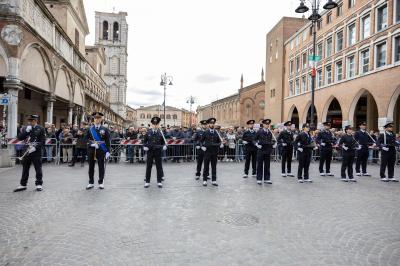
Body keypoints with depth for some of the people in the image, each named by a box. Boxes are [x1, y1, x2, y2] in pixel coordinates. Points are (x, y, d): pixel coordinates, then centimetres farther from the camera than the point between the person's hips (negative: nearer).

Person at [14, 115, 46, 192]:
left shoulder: (40, 129, -3)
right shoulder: (25, 128, 11)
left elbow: (43, 141, -7)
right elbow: (19, 138, 2)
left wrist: (35, 147, -18)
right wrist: (26, 131, -11)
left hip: (36, 152, -4)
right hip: (26, 151, 4)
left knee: (38, 168, 2)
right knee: (25, 168, 11)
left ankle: (39, 184, 13)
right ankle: (23, 184, 22)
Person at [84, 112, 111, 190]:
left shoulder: (104, 129, 2)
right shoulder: (90, 129, 8)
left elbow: (108, 141, 0)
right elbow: (85, 138, 5)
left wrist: (108, 151, -8)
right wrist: (91, 143, -14)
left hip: (101, 151, -2)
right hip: (91, 151, 2)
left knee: (101, 167, 3)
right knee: (91, 167, 7)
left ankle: (101, 183, 14)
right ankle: (91, 183, 18)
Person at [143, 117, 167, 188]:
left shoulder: (160, 133, 1)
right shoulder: (148, 133, 3)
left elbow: (163, 142, 7)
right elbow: (144, 141, 11)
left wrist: (164, 146, -13)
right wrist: (144, 146, -7)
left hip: (158, 152, 0)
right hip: (150, 152, 1)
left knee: (159, 167, 4)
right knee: (148, 167, 6)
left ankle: (159, 181, 14)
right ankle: (147, 181, 16)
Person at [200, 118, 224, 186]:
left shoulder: (216, 132, 5)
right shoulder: (205, 132, 0)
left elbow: (219, 141, 9)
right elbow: (201, 140, 9)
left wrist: (221, 144, -11)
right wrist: (202, 146, -5)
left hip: (215, 152, 2)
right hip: (207, 152, -2)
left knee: (214, 166, 7)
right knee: (206, 166, 3)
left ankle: (214, 180, 14)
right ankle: (204, 180, 11)